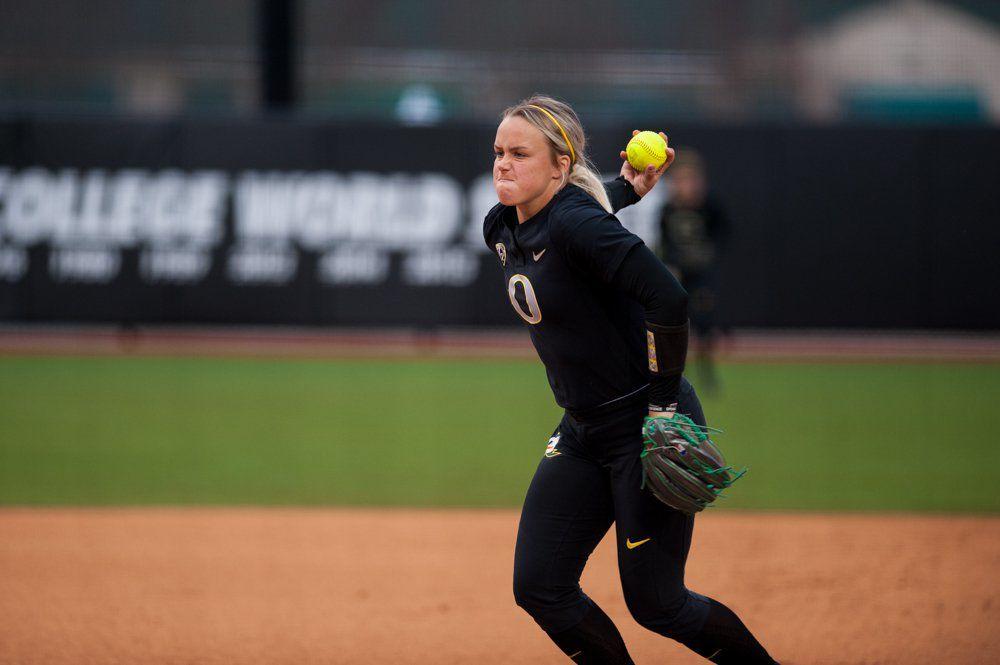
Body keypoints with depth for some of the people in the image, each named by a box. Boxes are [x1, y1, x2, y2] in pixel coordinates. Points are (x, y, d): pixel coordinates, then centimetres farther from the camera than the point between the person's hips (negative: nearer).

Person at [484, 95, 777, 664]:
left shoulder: (577, 221, -21)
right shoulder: (501, 228, 4)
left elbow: (668, 298, -28)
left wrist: (663, 404, -21)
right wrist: (628, 189, 13)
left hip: (647, 425, -8)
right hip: (584, 432, 8)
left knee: (655, 604, -4)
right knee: (539, 589, 2)